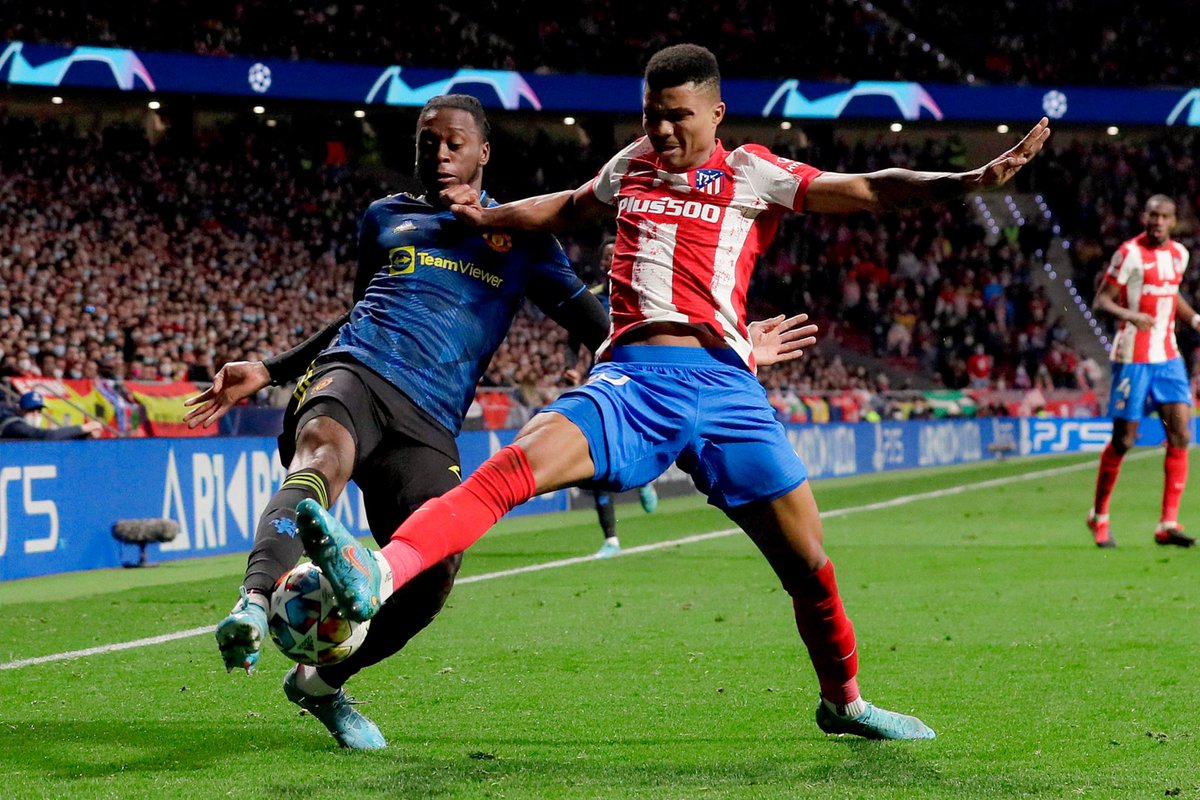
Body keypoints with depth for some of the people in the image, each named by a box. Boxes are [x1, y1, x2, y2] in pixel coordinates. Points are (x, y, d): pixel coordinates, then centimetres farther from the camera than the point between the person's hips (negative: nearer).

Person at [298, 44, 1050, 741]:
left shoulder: (750, 175, 9)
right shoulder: (633, 165, 19)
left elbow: (870, 191, 2)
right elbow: (573, 207, 40)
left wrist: (973, 179, -10)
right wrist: (487, 215, 32)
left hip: (722, 384, -1)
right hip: (632, 379, 1)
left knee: (808, 559, 1)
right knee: (516, 464, -27)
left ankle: (843, 700, 27)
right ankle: (377, 577, -46)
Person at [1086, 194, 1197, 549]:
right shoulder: (1129, 253, -10)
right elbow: (1101, 300, -11)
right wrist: (1129, 314, -30)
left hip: (1168, 356, 6)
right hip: (1133, 357, -6)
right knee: (1123, 440, -1)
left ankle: (1168, 524, -4)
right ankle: (1099, 515, 19)